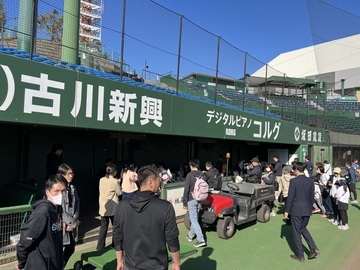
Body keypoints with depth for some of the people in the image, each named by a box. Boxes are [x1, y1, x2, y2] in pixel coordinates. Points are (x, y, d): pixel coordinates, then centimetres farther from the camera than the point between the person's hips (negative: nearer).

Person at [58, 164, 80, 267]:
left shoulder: (73, 188, 6)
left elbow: (77, 204, 7)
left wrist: (73, 222, -5)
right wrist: (73, 222, -12)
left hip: (71, 224, 7)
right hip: (61, 224, -7)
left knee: (70, 249, 17)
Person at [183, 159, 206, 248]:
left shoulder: (190, 175, -13)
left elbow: (186, 189, -13)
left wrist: (184, 202, -6)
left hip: (192, 200, -6)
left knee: (193, 219, -1)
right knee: (195, 218, 19)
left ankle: (201, 239, -7)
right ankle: (190, 235, 35)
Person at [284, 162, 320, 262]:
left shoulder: (294, 181, -16)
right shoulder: (310, 181, 1)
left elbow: (290, 197, -13)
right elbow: (312, 196, 7)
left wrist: (287, 211, -3)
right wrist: (310, 208, 19)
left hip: (296, 210, -5)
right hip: (307, 210, 6)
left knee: (296, 232, 8)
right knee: (303, 228, 25)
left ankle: (300, 255, 18)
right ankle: (313, 248, 14)